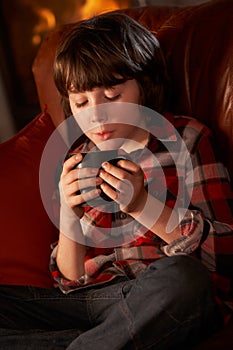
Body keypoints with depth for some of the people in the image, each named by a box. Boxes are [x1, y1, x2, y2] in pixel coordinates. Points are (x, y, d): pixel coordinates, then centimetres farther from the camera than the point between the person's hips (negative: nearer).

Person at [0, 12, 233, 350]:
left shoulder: (186, 138, 4)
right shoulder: (79, 161, 12)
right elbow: (72, 280, 12)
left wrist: (141, 204, -15)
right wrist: (69, 214, -8)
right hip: (91, 299, 3)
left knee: (181, 276, -37)